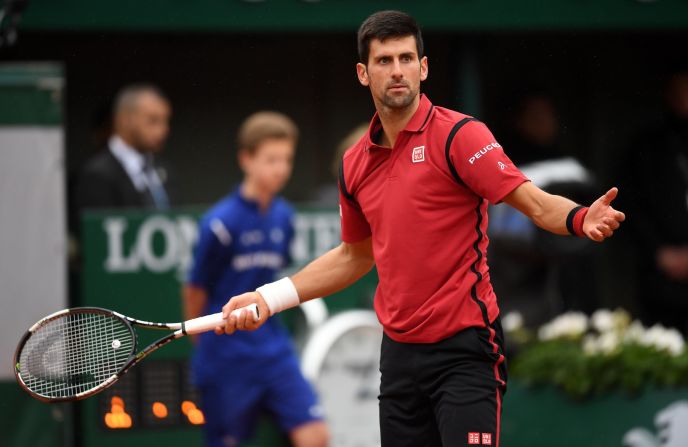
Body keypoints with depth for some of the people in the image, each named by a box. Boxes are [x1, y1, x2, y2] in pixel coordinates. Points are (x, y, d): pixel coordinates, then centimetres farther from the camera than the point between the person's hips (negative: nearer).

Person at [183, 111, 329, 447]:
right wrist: (200, 338, 6)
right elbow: (196, 291, -6)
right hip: (227, 356, -5)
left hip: (274, 351, 5)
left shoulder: (283, 217, 4)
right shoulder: (222, 222, -15)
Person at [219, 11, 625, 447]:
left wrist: (582, 219, -39)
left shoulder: (459, 136, -9)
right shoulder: (356, 165, 10)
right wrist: (269, 298, 23)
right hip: (399, 351, 6)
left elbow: (536, 204, -18)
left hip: (463, 348, -6)